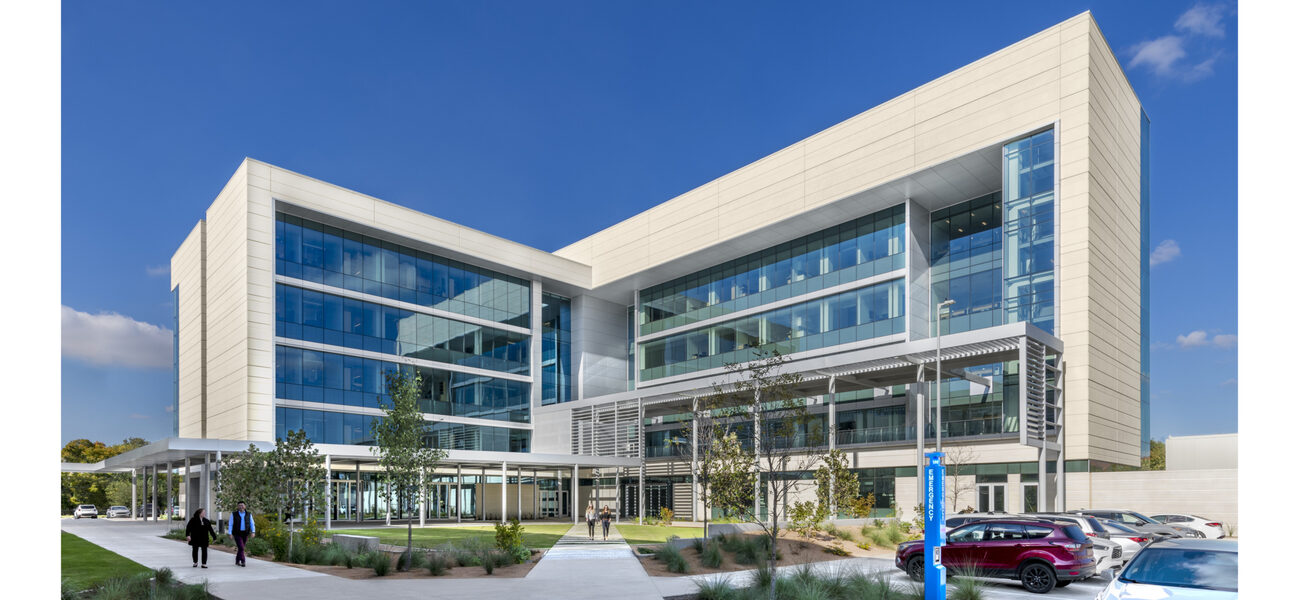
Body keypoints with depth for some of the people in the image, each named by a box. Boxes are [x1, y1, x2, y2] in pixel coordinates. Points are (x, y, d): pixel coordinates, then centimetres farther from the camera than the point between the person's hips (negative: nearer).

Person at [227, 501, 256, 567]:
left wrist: (253, 532, -11)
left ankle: (237, 561, 27)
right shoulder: (234, 514, -1)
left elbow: (252, 524, 2)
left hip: (245, 534, 3)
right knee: (241, 547, -15)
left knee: (241, 548, 11)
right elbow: (230, 524, -1)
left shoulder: (249, 514, 3)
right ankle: (243, 561, -14)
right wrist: (230, 533, -9)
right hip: (237, 534, -3)